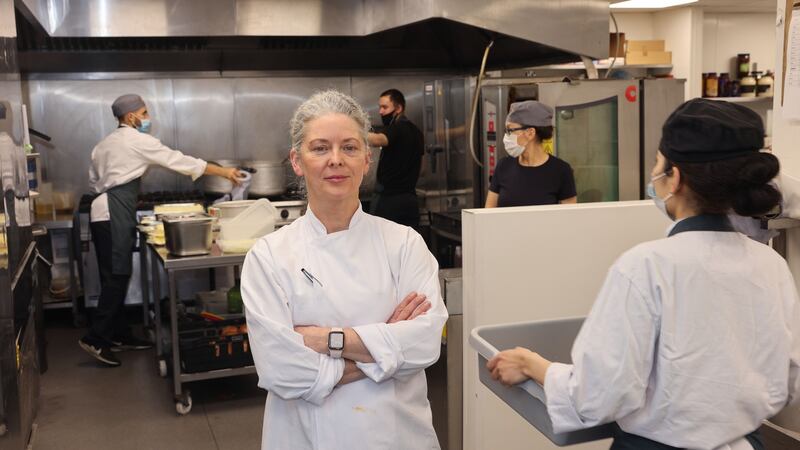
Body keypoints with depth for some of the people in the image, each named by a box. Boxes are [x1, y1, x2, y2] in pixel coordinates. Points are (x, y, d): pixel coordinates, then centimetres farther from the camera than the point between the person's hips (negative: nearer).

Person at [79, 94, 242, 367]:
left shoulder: (105, 144, 19)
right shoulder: (138, 140, -6)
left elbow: (94, 182, 22)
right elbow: (177, 160, -6)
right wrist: (224, 172, -3)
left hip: (103, 211, 9)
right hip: (116, 214, -9)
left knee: (115, 276, 12)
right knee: (116, 277, -8)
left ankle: (119, 335, 18)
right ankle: (95, 339, -7)